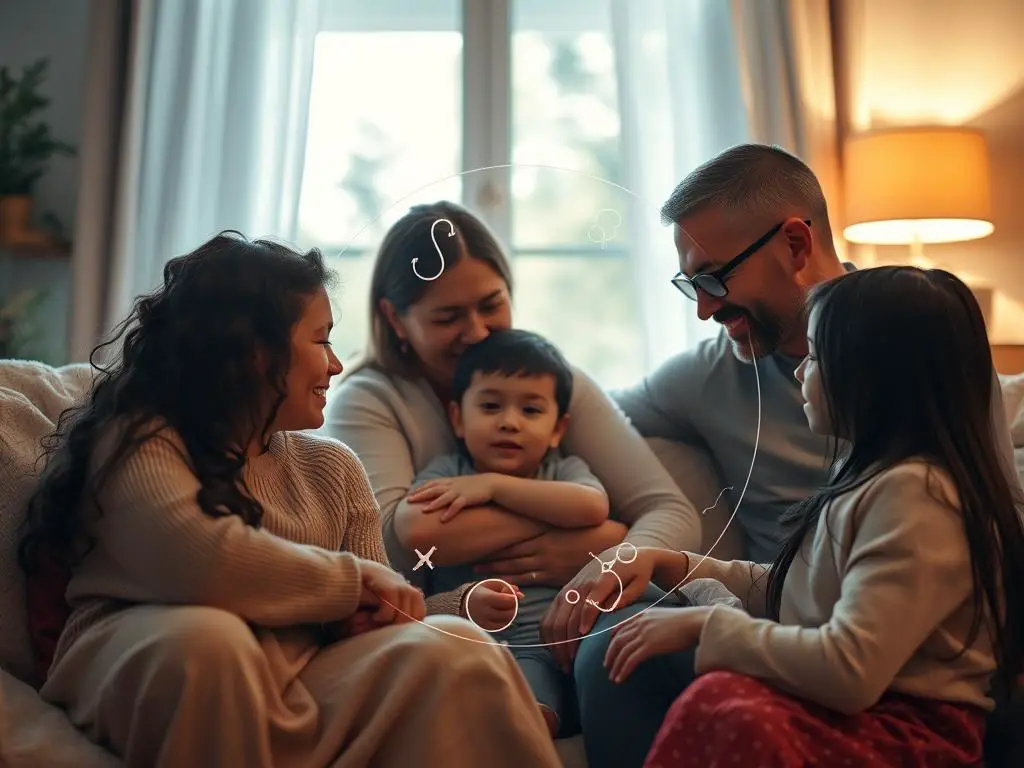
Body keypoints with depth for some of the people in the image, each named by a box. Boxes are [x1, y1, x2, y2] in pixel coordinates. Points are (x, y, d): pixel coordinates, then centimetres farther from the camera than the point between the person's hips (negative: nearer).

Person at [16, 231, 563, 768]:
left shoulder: (333, 466, 17)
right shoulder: (138, 440, -3)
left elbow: (375, 604, 15)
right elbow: (205, 560, -23)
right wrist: (353, 580, -9)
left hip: (303, 683, 4)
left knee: (453, 648, -23)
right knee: (206, 638, -37)